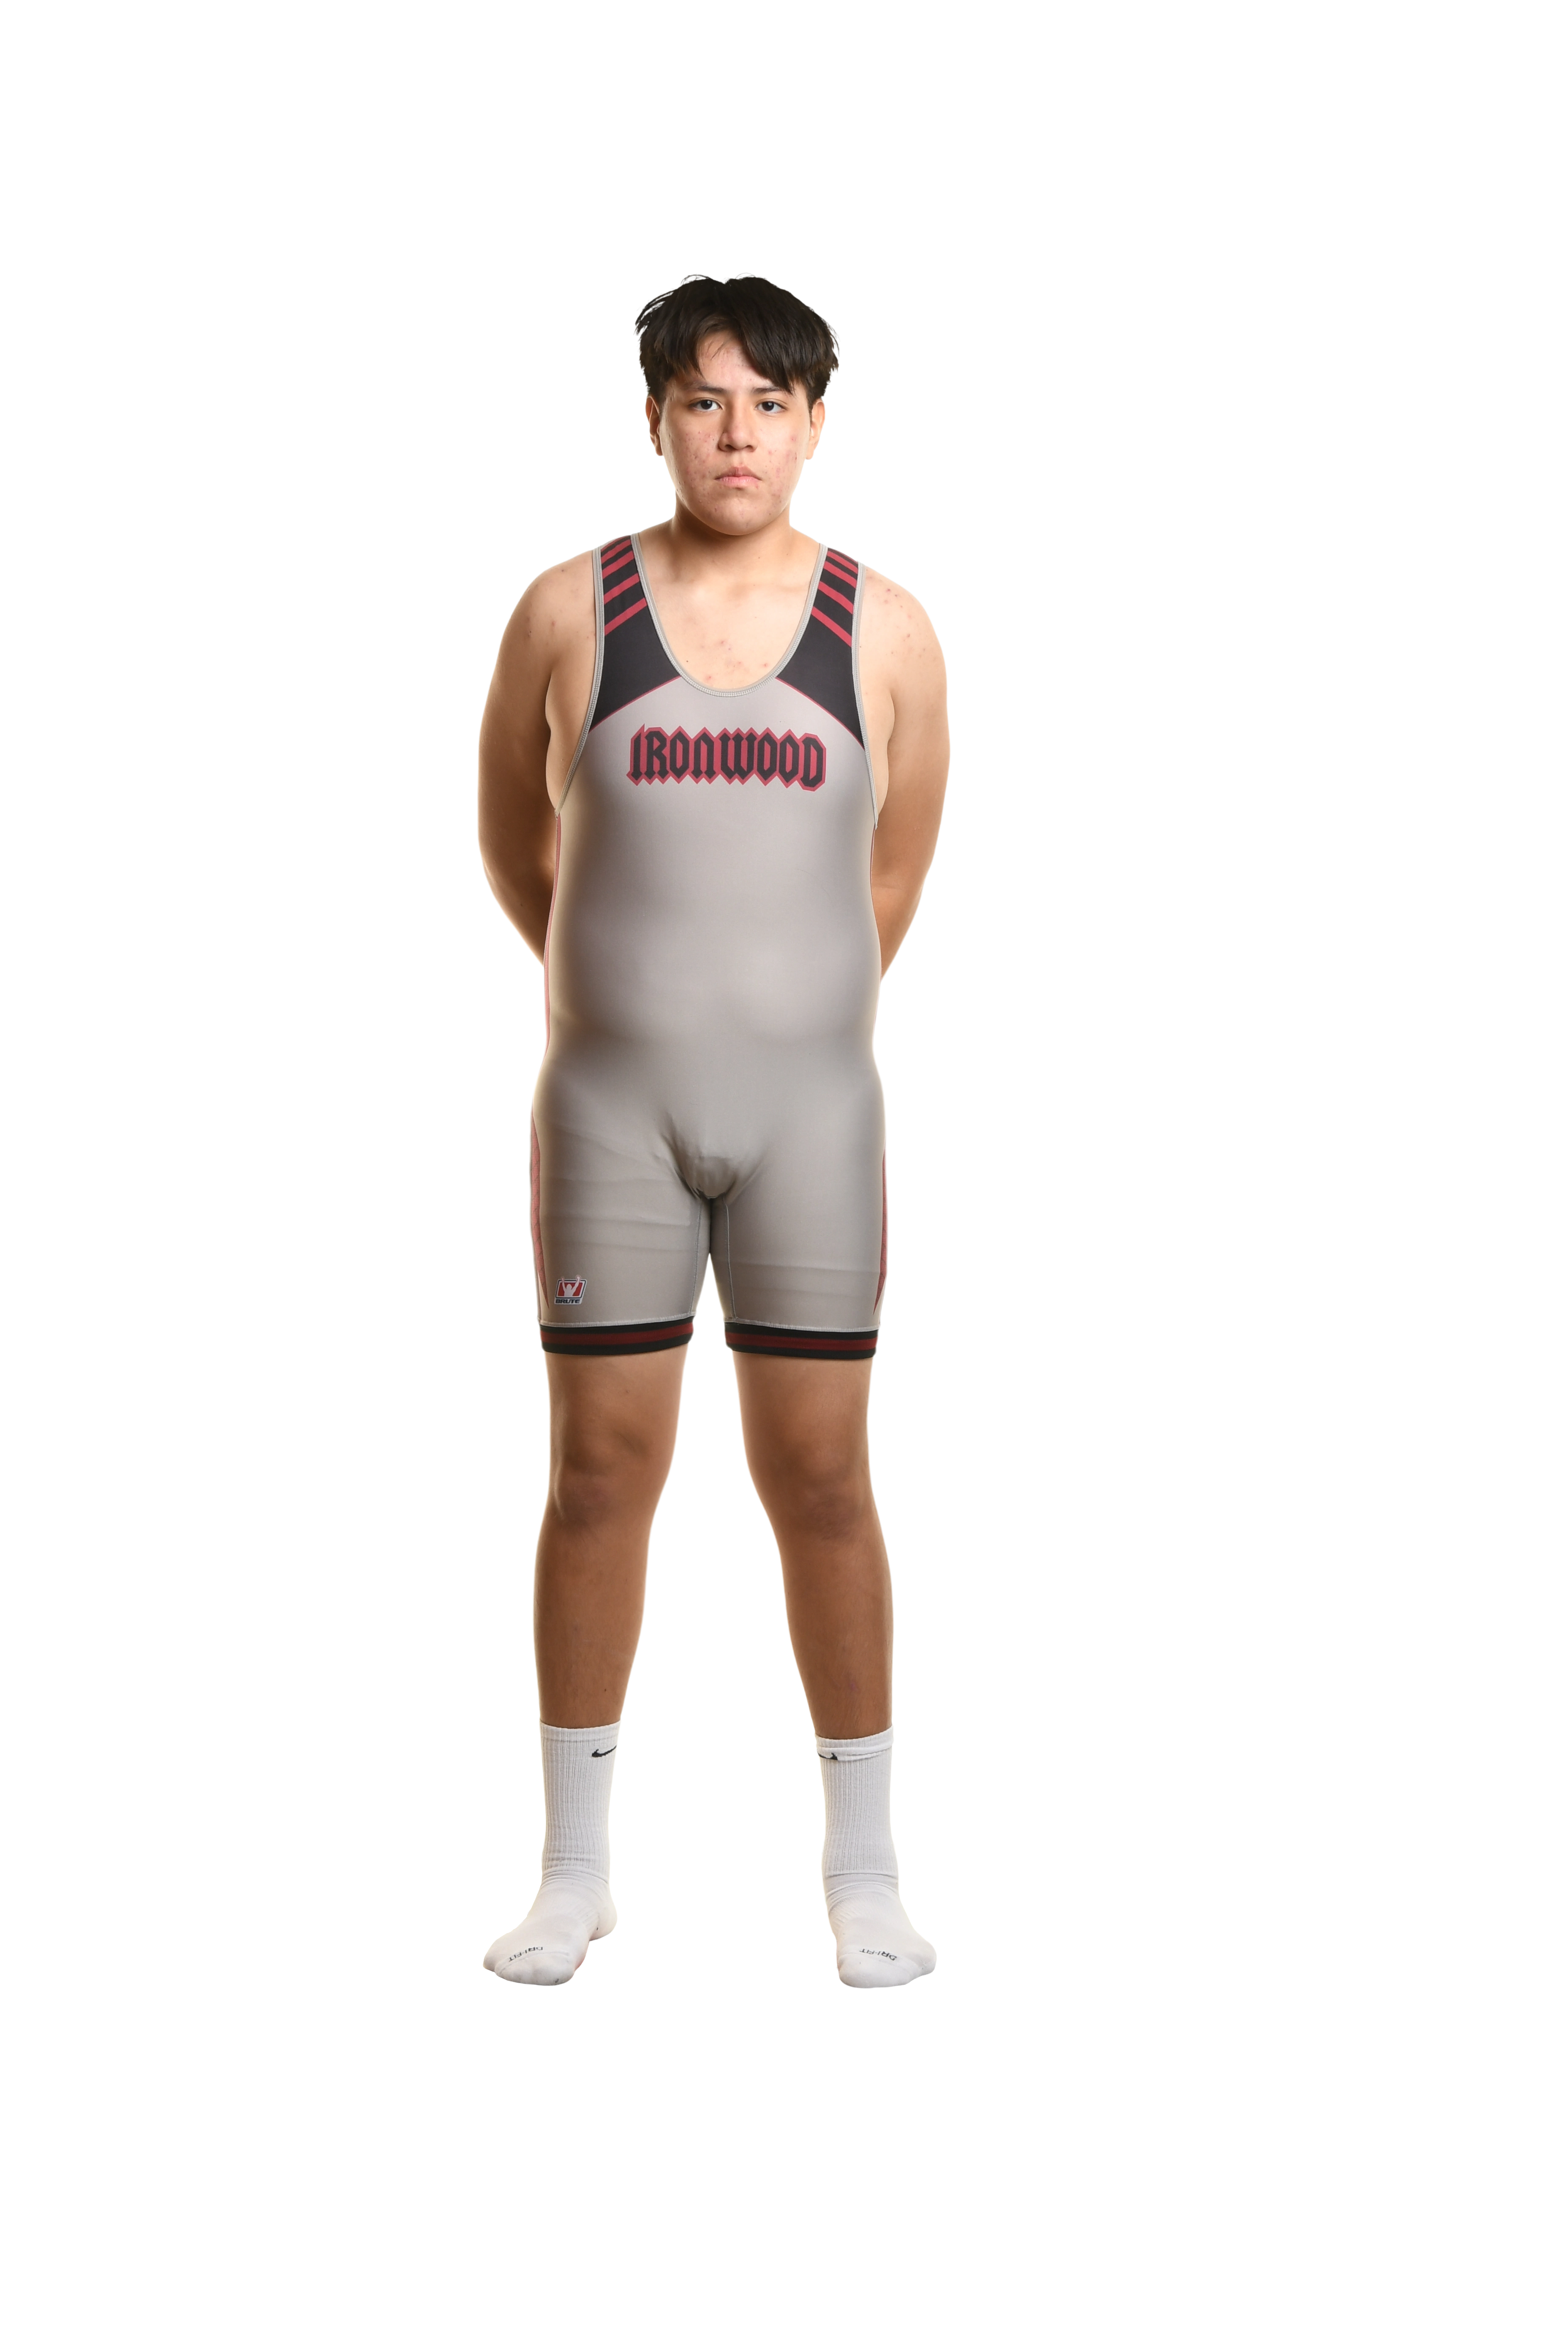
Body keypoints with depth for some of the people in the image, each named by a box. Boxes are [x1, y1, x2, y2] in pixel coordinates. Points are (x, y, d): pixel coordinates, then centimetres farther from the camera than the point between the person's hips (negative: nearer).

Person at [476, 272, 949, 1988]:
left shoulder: (886, 634, 1)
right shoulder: (567, 614, 0)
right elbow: (511, 837, 14)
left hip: (810, 1107, 0)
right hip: (610, 1109, 0)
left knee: (819, 1477, 2)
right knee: (599, 1471, 4)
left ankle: (864, 1875, 15)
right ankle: (575, 1874, 17)